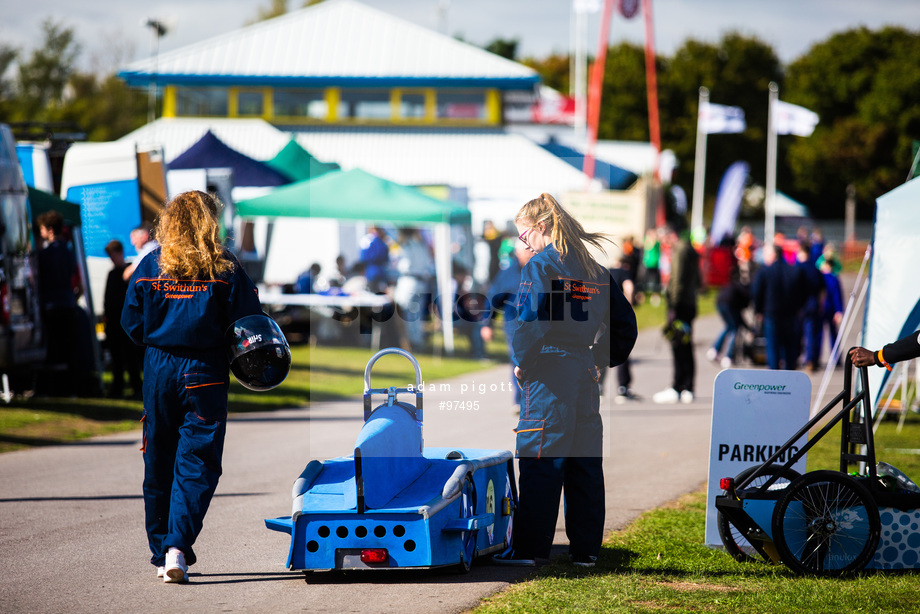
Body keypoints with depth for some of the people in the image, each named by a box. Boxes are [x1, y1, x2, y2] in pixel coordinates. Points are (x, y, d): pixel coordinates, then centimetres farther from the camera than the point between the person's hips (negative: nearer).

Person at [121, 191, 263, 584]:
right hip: (205, 374, -2)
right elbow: (249, 321, -5)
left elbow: (131, 324, 4)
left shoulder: (150, 267, 0)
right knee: (196, 462, -1)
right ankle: (178, 547, -18)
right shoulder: (224, 268, -5)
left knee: (158, 463, 13)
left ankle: (161, 552, 18)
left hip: (159, 370, 2)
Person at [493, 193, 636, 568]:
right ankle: (586, 548, 11)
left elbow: (532, 319, -18)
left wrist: (521, 361, -7)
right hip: (584, 375, 7)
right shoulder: (594, 270, 15)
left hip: (548, 373, -7)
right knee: (586, 464, 8)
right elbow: (625, 323, 19)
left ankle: (528, 548, -4)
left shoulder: (541, 265, -7)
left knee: (539, 463, -5)